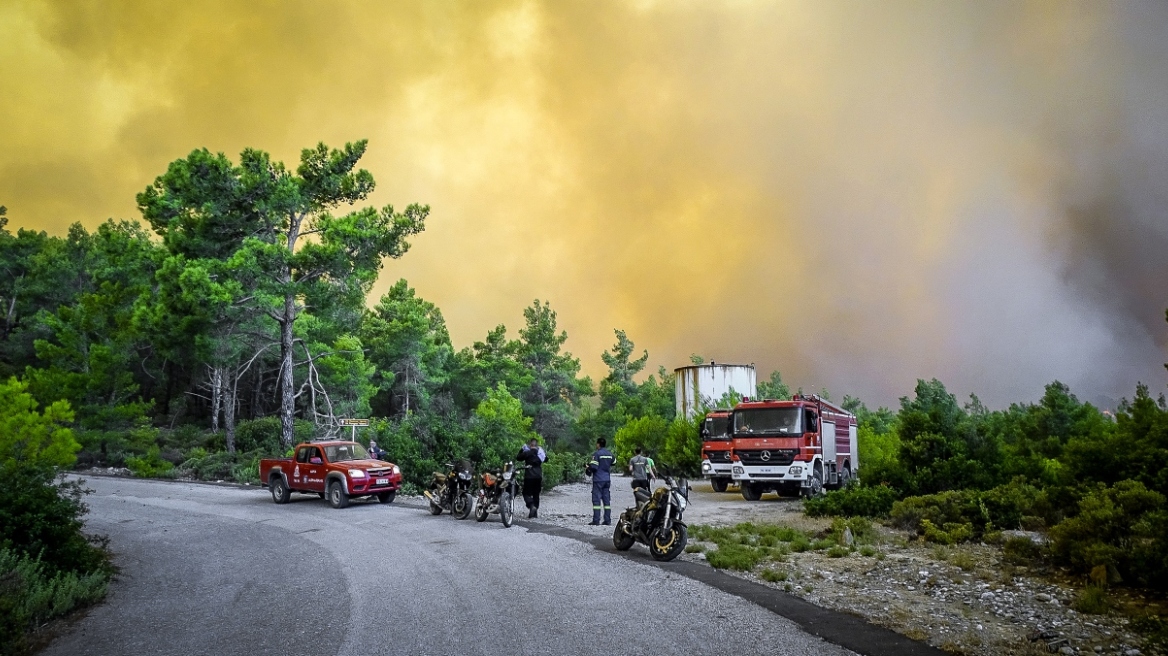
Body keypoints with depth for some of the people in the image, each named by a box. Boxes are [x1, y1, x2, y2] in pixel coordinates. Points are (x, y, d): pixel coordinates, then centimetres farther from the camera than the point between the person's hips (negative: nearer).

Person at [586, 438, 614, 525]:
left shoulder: (596, 453, -11)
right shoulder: (610, 454, 10)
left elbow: (594, 467, -17)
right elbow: (613, 465, 18)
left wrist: (588, 468, 2)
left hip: (598, 479, -6)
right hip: (607, 479, 6)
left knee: (596, 499, -4)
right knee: (607, 499, 9)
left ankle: (596, 520, -7)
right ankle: (607, 520, 8)